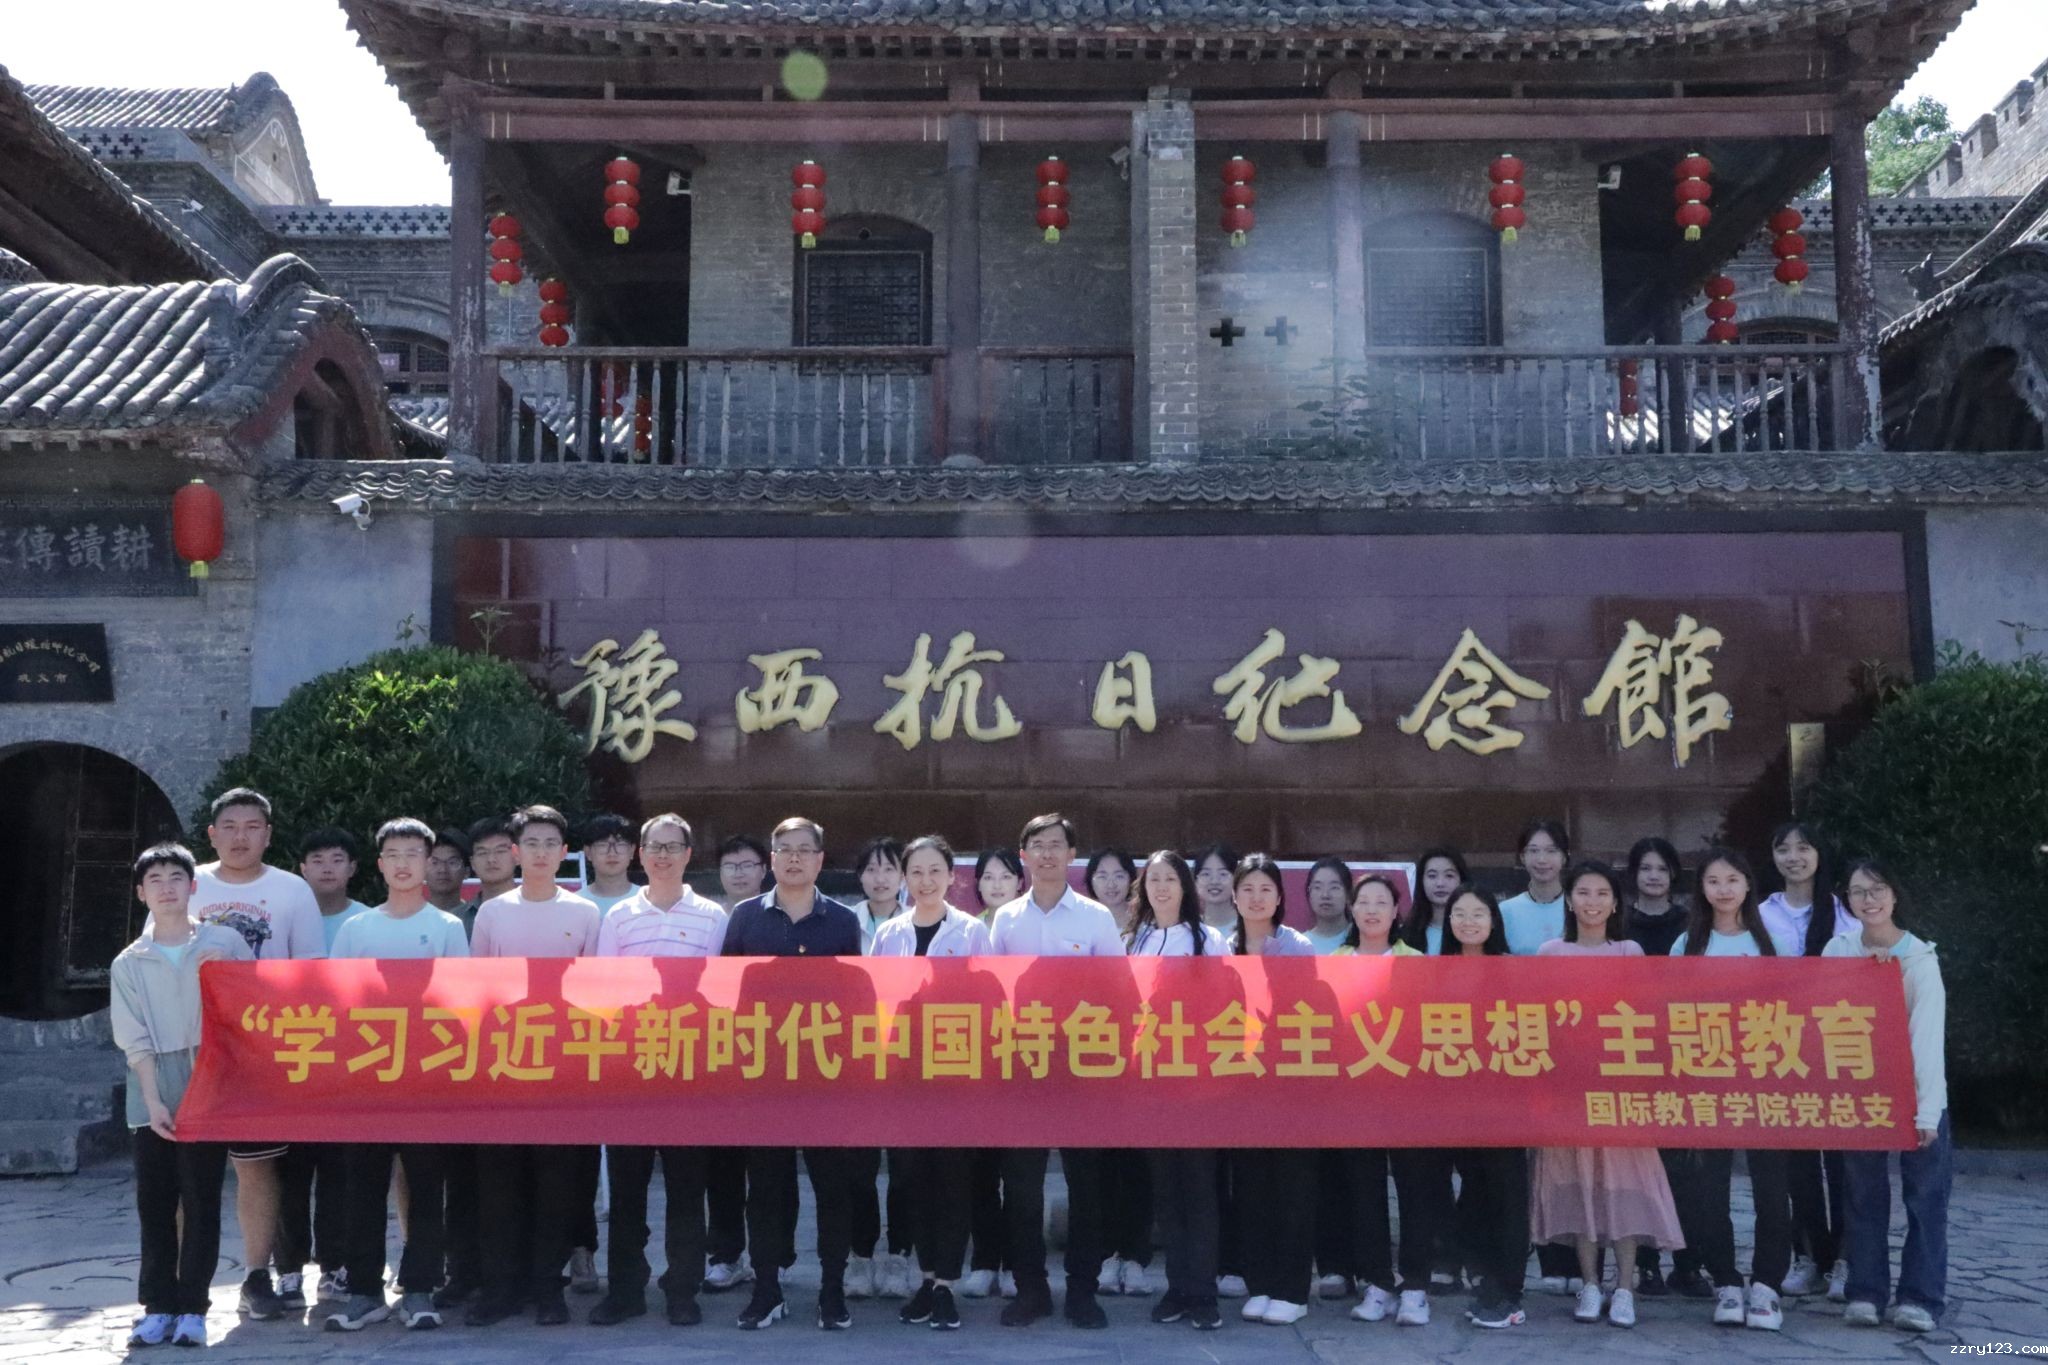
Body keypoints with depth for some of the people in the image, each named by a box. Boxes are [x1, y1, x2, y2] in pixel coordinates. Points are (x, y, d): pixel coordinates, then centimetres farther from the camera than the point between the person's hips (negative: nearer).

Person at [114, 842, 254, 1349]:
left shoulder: (225, 943, 3)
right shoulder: (129, 963, 8)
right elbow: (135, 1042, 2)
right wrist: (154, 1102, -8)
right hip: (152, 1101, 2)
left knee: (201, 1202, 0)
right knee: (155, 1204, 4)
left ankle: (192, 1308, 7)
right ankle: (158, 1306, 13)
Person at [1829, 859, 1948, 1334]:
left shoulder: (1919, 957, -11)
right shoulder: (1838, 951, -2)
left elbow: (1929, 1038, -15)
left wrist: (1927, 1112, -21)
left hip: (1915, 1096, -2)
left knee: (1925, 1198, 2)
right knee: (1864, 1197, 6)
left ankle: (1920, 1298, 10)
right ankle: (1864, 1293, 13)